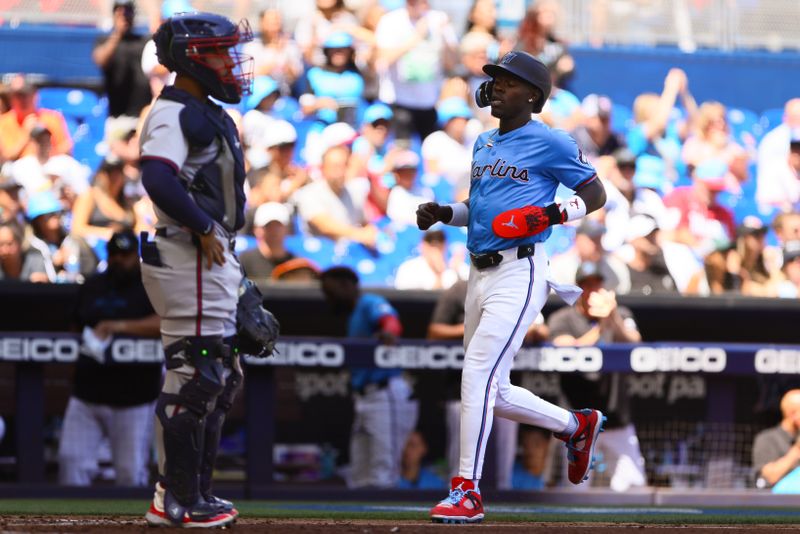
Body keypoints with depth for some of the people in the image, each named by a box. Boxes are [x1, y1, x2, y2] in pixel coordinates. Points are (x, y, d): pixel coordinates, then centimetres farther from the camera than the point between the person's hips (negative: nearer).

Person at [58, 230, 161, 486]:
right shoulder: (92, 286, 14)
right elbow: (76, 328, 24)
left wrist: (119, 326, -28)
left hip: (132, 398, -4)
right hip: (86, 395, 5)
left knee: (131, 472, -1)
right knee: (71, 460, -3)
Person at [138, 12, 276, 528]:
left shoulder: (208, 113, 19)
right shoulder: (174, 113, -13)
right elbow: (158, 179, -29)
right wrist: (203, 229, -21)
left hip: (216, 257, 11)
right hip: (189, 261, -11)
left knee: (222, 378, 14)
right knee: (194, 378, -10)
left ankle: (194, 495, 20)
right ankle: (176, 500, -5)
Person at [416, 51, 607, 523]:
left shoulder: (550, 143, -5)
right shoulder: (484, 144, 18)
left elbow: (596, 194, -2)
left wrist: (549, 215, -17)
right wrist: (444, 214, 10)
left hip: (519, 273, -9)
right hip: (481, 273, 9)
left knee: (478, 375, -17)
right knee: (492, 392, 12)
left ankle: (467, 491, -15)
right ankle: (577, 425, 33)